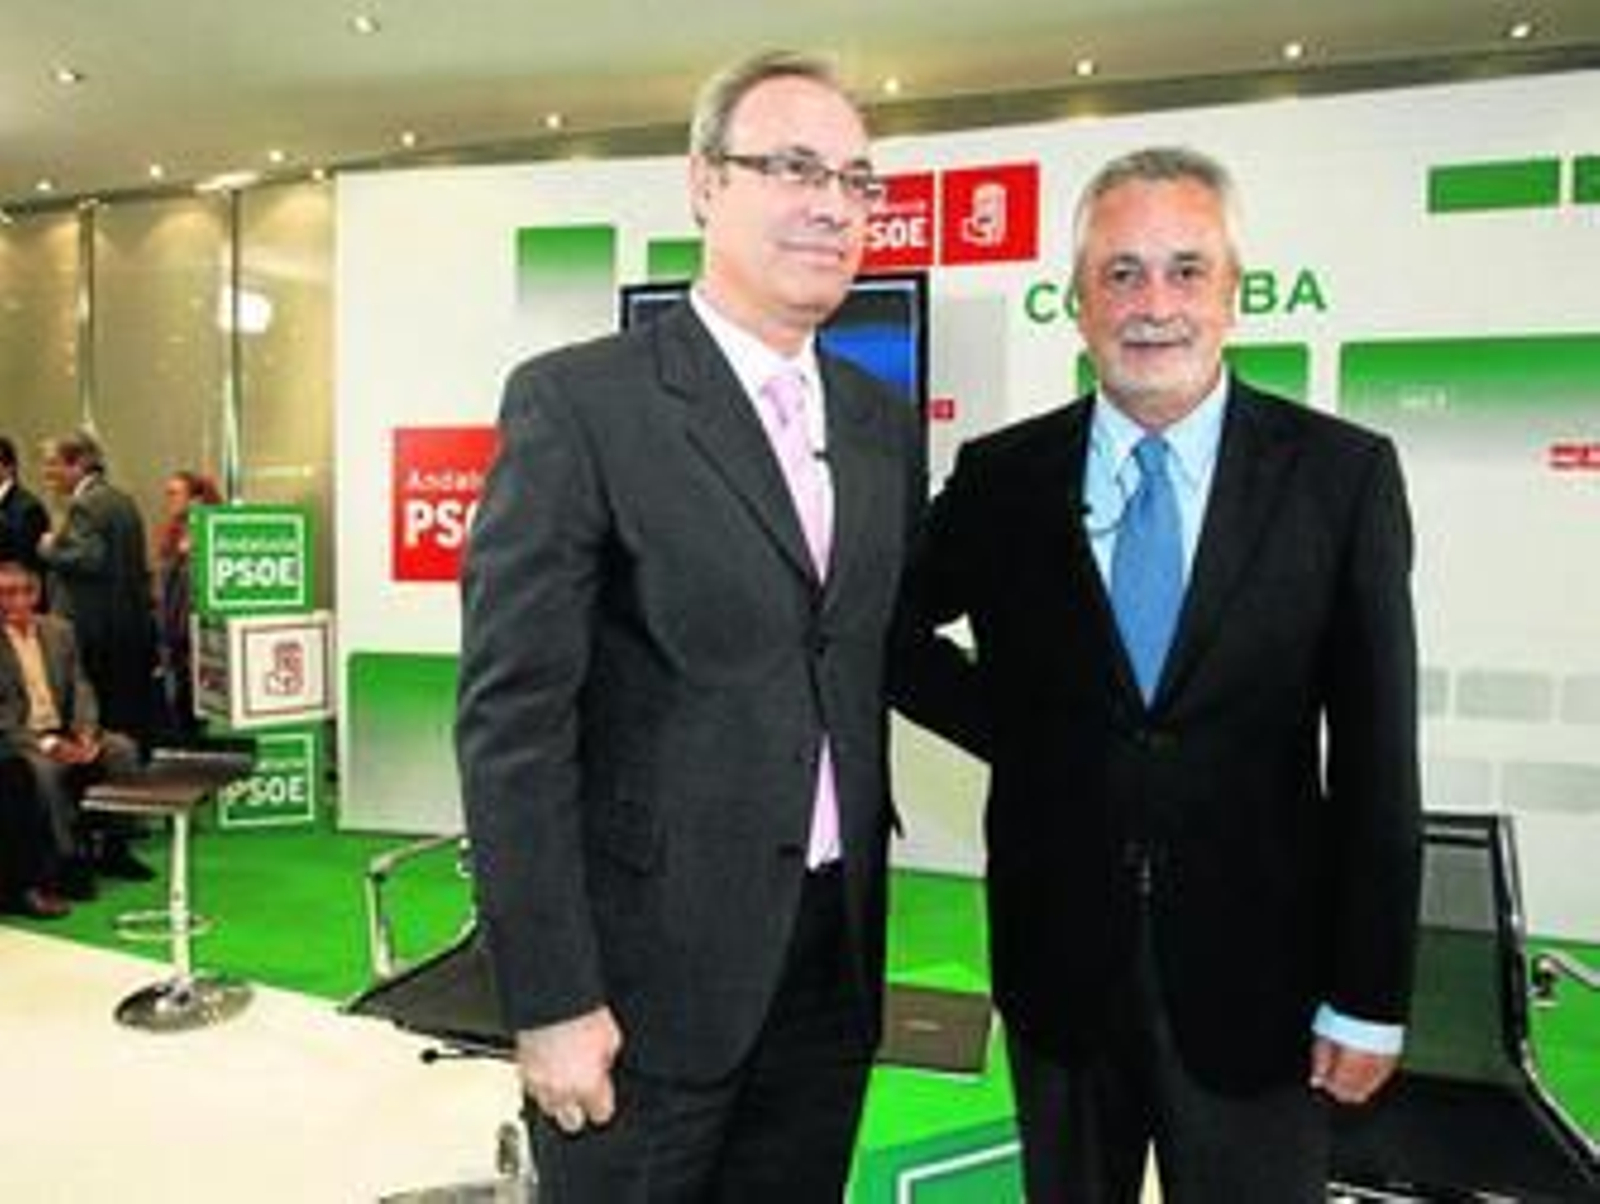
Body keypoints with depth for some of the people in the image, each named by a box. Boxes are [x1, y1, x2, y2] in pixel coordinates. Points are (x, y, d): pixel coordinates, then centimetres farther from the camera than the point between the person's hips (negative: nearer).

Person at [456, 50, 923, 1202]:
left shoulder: (885, 422, 8)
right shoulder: (578, 402, -11)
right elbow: (513, 718, -14)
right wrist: (551, 999, -14)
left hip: (834, 956, 6)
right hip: (648, 970, -5)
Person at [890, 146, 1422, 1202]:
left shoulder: (1342, 474, -7)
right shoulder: (1003, 476, -3)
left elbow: (1376, 758, -6)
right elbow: (887, 626, 10)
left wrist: (1371, 995, -5)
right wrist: (1014, 728, -3)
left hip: (1256, 968, -1)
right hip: (1059, 959, 2)